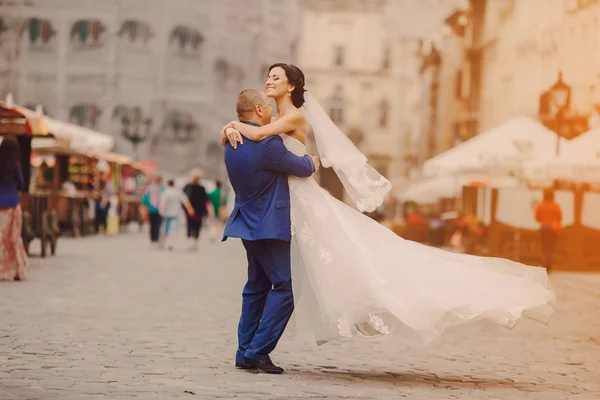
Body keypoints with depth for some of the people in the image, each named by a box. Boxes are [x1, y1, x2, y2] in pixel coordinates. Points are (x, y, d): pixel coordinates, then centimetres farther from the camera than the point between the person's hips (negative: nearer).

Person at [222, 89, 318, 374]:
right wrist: (312, 162, 13)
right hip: (269, 227, -9)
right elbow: (303, 168, -9)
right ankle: (258, 351, -8)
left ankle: (245, 353, 15)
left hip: (248, 224, 9)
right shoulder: (267, 144, -20)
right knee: (283, 287, -4)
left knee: (257, 285, 16)